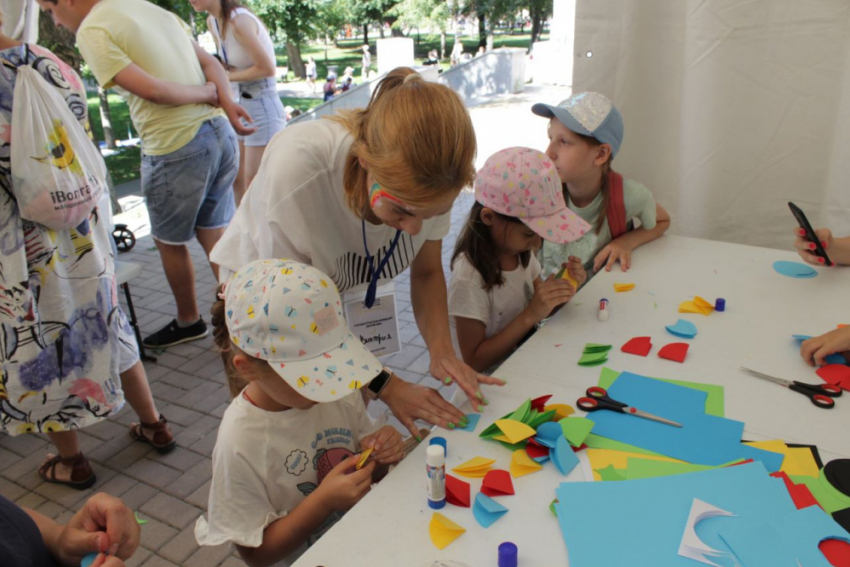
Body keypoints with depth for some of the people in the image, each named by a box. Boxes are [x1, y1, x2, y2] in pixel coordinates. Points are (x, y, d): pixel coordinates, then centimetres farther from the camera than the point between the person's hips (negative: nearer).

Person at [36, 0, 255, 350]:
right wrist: (225, 102, -6)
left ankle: (188, 321, 32)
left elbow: (151, 89, -18)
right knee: (215, 237, 15)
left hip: (176, 148, -7)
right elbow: (211, 64, 10)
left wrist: (209, 93, -3)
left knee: (169, 243, 14)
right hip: (219, 132, 7)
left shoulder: (91, 31, -7)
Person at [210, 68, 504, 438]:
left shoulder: (425, 178, -26)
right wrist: (385, 386, -30)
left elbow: (426, 273, -8)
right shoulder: (296, 169, -39)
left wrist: (441, 349, -25)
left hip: (343, 290, 3)